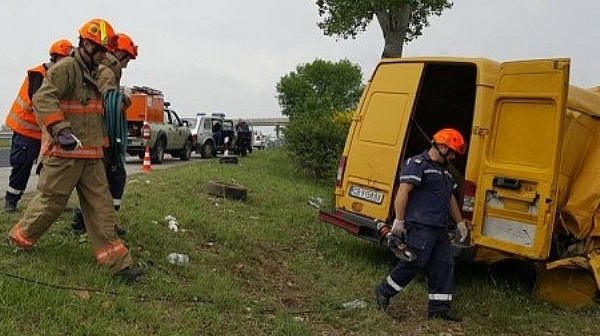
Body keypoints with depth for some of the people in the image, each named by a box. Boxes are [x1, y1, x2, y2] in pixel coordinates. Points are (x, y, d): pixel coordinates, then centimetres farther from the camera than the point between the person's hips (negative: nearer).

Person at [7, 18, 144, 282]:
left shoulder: (91, 74, 20)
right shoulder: (66, 67, -10)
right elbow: (43, 98, -22)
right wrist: (62, 131, -31)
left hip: (91, 155, 9)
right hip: (65, 152, -9)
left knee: (101, 207, 4)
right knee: (51, 201, 3)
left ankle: (118, 262, 3)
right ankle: (19, 239, 29)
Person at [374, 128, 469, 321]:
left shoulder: (444, 170, 23)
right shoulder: (417, 164, -8)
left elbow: (450, 198, 30)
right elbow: (403, 191, -15)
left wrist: (460, 222, 28)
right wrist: (399, 220, -19)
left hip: (440, 229, 9)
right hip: (420, 226, -9)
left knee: (444, 266, 6)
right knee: (415, 262, -10)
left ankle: (439, 309, 14)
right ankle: (384, 291, 7)